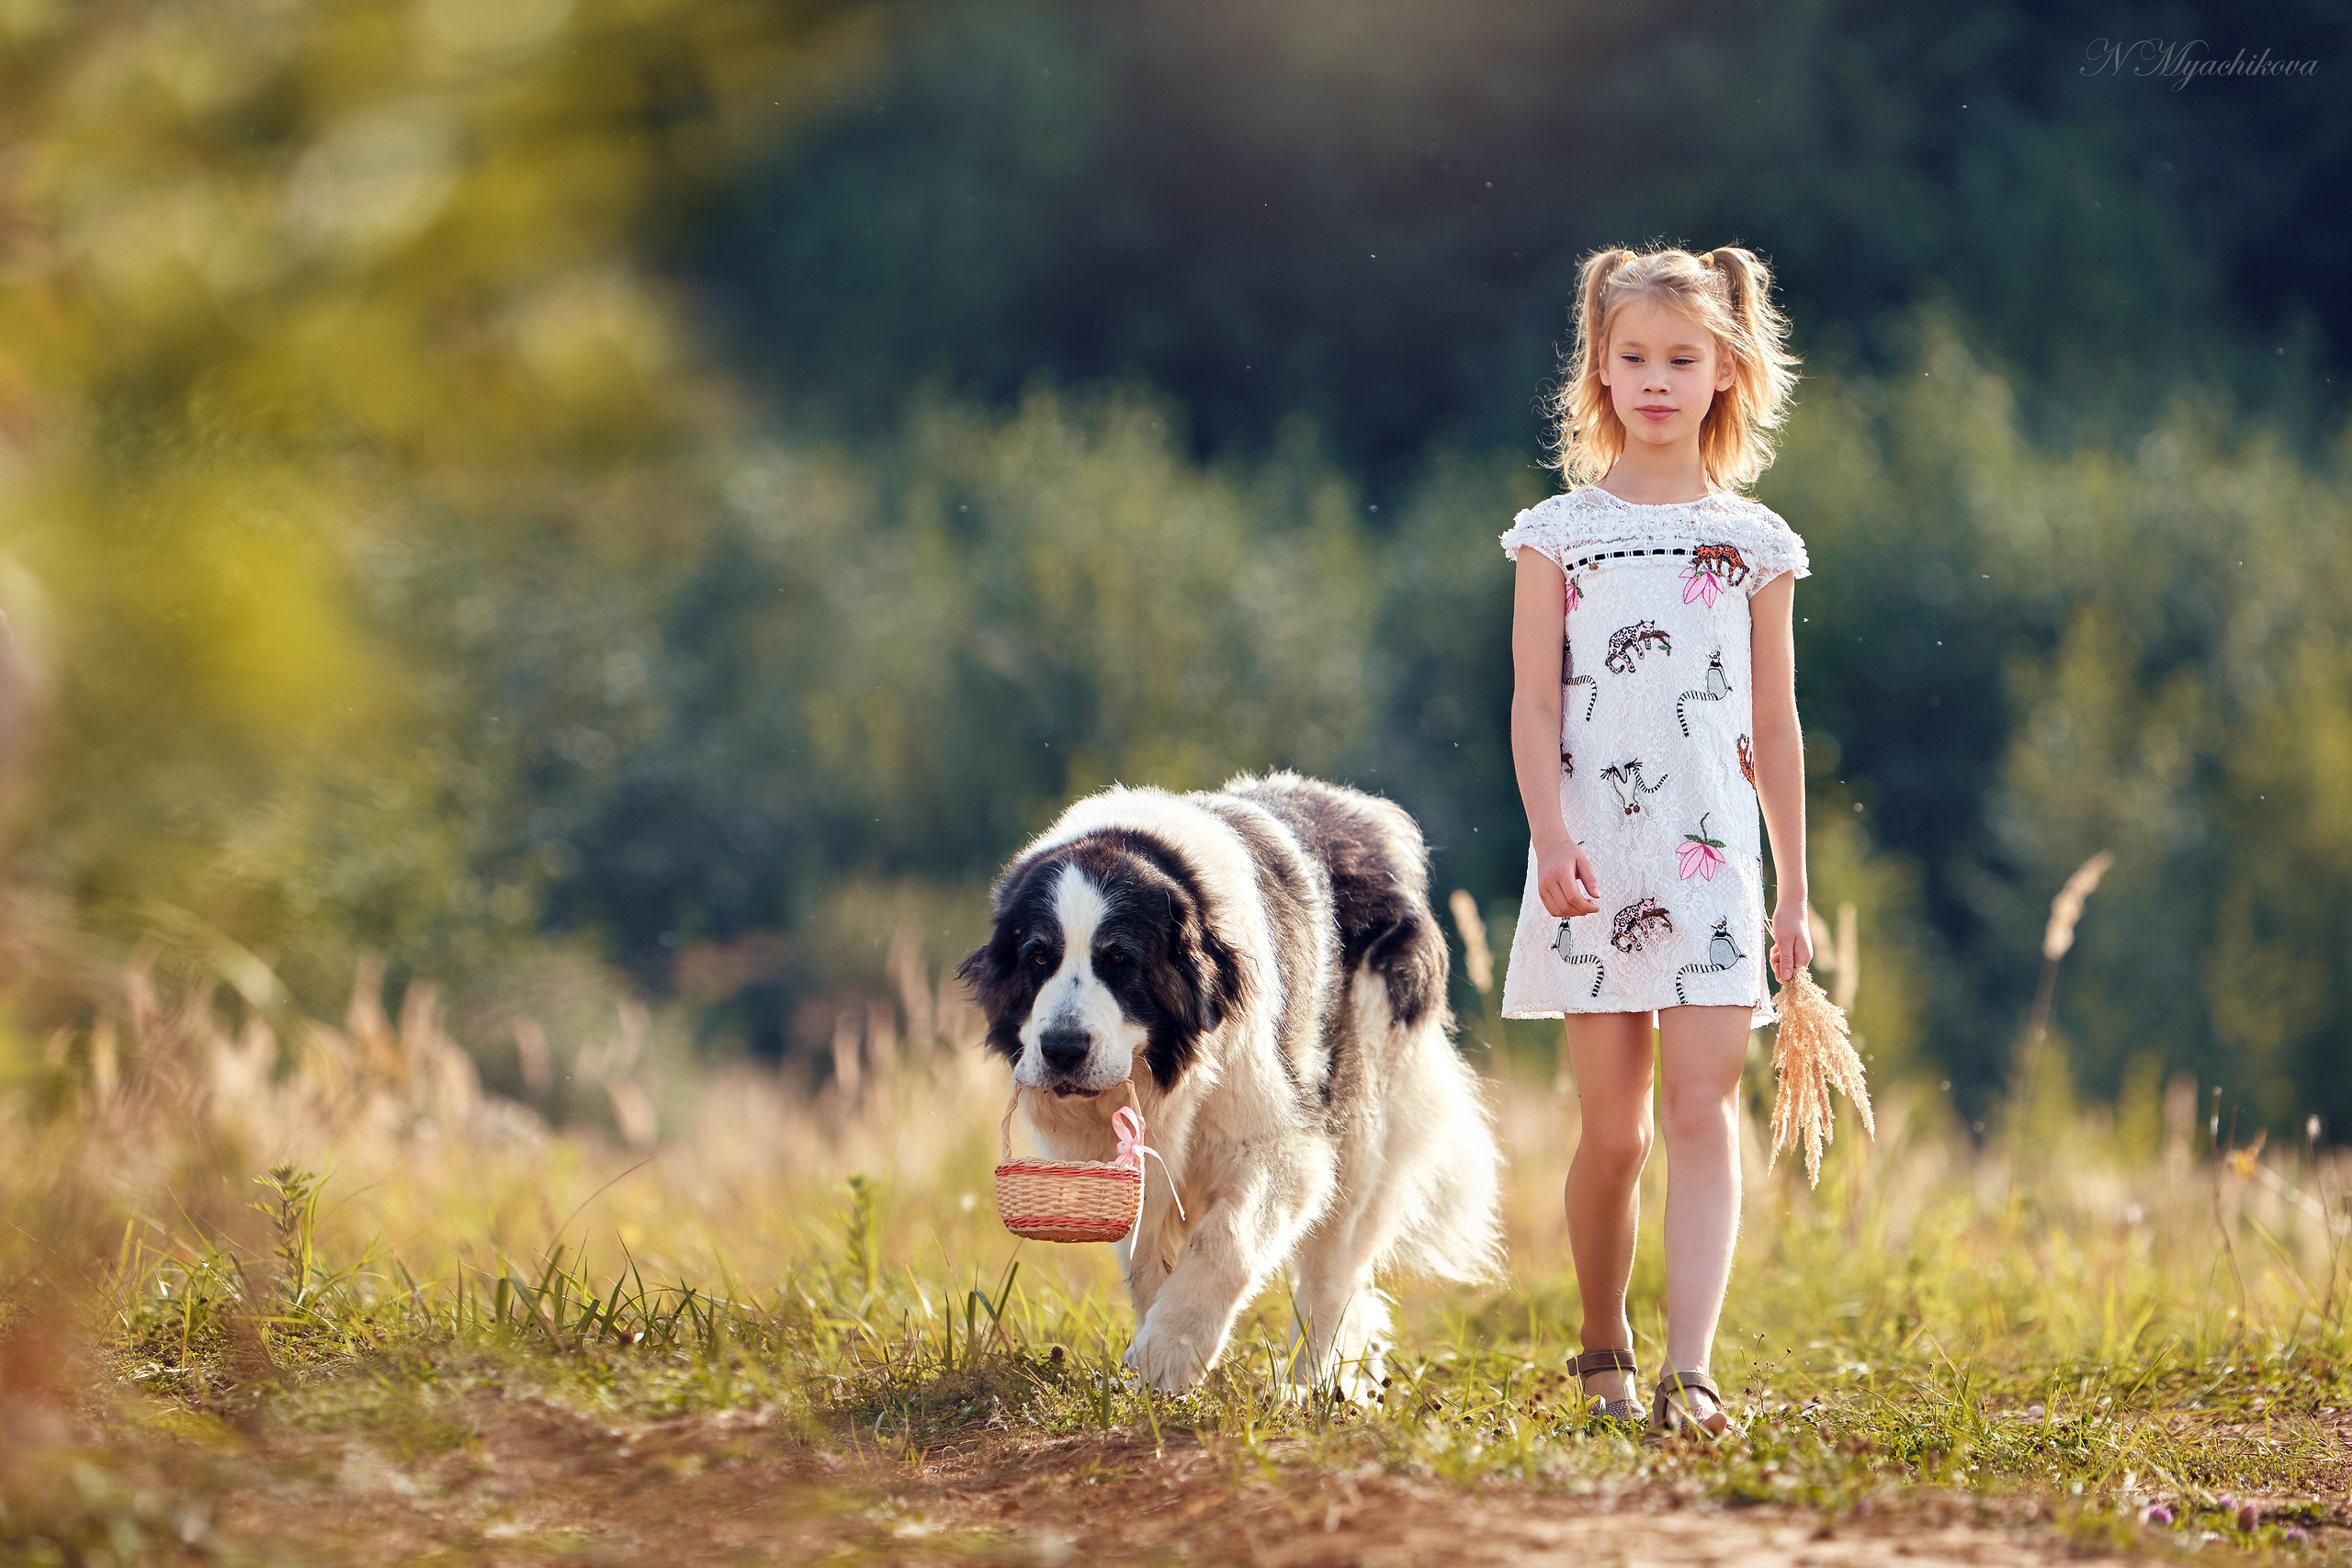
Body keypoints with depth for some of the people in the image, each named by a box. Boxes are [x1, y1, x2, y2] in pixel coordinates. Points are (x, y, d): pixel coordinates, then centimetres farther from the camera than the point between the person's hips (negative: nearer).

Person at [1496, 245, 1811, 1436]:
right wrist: (1552, 837, -14)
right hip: (1592, 865, 0)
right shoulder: (1558, 534, 6)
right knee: (1612, 1127, 3)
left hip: (1713, 860, 0)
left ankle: (1690, 1370, -18)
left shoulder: (1753, 543, 9)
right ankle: (1603, 1353, 21)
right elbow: (1533, 702, 0)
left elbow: (1774, 726, 11)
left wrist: (1793, 891, 10)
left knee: (1702, 1112, -10)